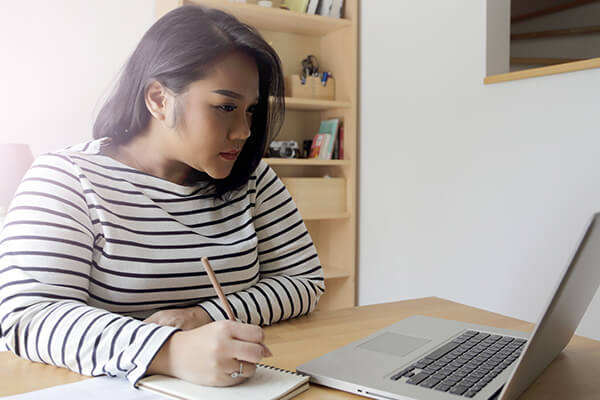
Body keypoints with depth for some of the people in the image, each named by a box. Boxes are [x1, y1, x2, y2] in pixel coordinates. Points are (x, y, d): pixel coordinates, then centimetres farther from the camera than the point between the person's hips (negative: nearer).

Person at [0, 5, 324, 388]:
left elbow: (305, 278, 3)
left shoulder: (250, 178, 3)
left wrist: (204, 317, -13)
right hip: (114, 389, -2)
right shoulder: (67, 177, -7)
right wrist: (173, 353, -32)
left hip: (238, 385, 3)